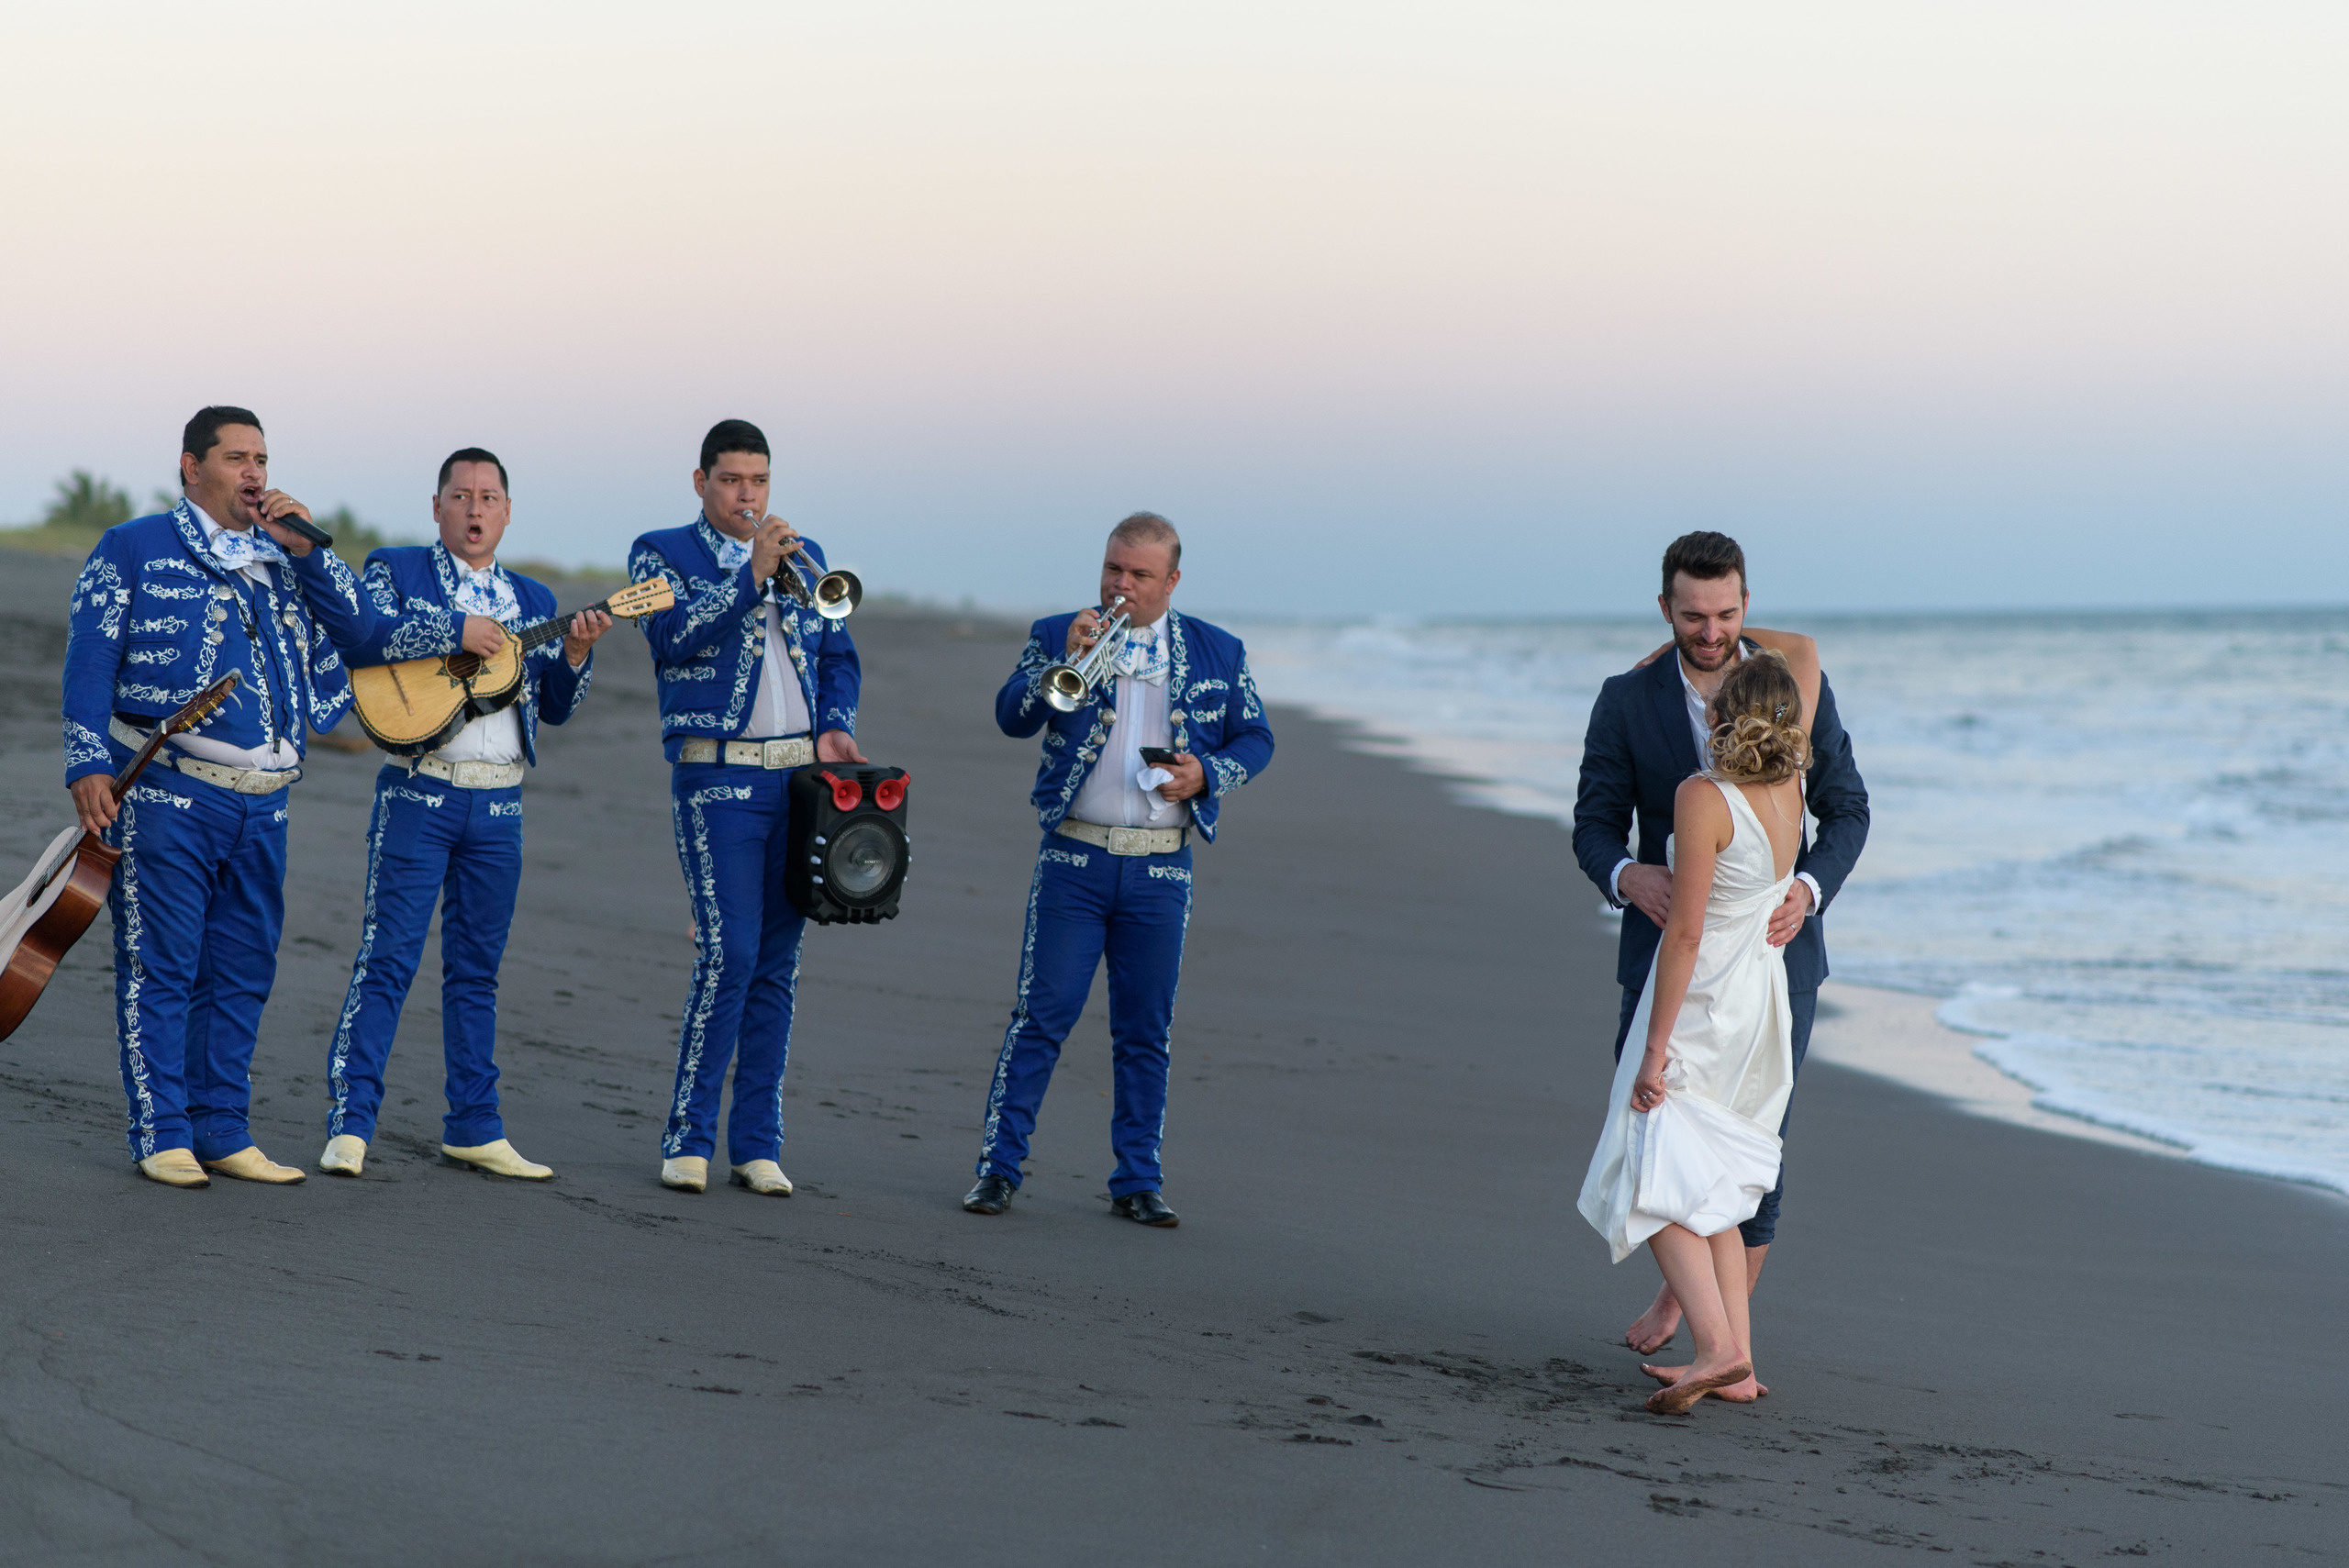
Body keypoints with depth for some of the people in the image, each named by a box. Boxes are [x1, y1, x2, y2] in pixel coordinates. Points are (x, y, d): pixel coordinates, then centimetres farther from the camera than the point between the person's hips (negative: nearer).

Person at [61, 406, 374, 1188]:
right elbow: (90, 660, -2)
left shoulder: (280, 556, 19)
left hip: (262, 803, 6)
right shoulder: (134, 549, 3)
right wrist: (88, 765, -12)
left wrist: (302, 546, -2)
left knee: (243, 970, 8)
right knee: (159, 964, -5)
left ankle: (222, 1131, 15)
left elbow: (353, 622, 10)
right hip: (166, 793, -6)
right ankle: (162, 1136, -2)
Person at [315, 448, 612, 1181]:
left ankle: (474, 1128, 15)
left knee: (477, 966, 10)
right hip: (419, 791, -5)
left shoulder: (533, 599, 17)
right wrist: (459, 632, -21)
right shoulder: (397, 569, 3)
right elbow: (358, 633, -17)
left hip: (499, 803, 5)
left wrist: (576, 651, -5)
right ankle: (350, 1123, -5)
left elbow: (555, 708, 13)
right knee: (387, 956, -7)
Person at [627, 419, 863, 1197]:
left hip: (800, 777, 5)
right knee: (729, 952, -14)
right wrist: (752, 575, -19)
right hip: (718, 777, -5)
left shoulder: (803, 556, 17)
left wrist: (835, 727, 2)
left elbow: (839, 655, 19)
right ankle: (689, 1138, -5)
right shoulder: (663, 553, 4)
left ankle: (757, 1145, 9)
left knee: (778, 964, 4)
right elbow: (673, 636, -14)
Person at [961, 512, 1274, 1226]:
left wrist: (1207, 773, -6)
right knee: (1041, 1013, -5)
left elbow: (1255, 737, 13)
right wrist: (1064, 663, -21)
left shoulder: (1217, 653, 9)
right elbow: (1012, 717, -7)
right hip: (1073, 860, -1)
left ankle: (1137, 1180, 13)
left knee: (1146, 1030, 6)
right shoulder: (1058, 634, 5)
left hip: (1161, 870, 1)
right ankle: (998, 1165, 1)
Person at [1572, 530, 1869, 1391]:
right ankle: (1675, 1283, 31)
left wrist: (1809, 889, -20)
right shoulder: (1626, 701, -5)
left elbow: (1846, 810, 0)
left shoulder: (1798, 685, -5)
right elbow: (1595, 826, -5)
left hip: (1773, 944, -1)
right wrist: (1628, 875, -29)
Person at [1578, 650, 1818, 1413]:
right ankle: (1737, 1361, 11)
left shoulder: (1703, 798, -20)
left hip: (1701, 1008, -8)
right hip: (1764, 1002, 8)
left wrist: (1655, 1049, -18)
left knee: (1659, 1184, -7)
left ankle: (1717, 1346, -23)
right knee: (1714, 1189, 15)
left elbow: (1685, 931, -21)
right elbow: (1803, 656, 18)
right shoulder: (1788, 790, 0)